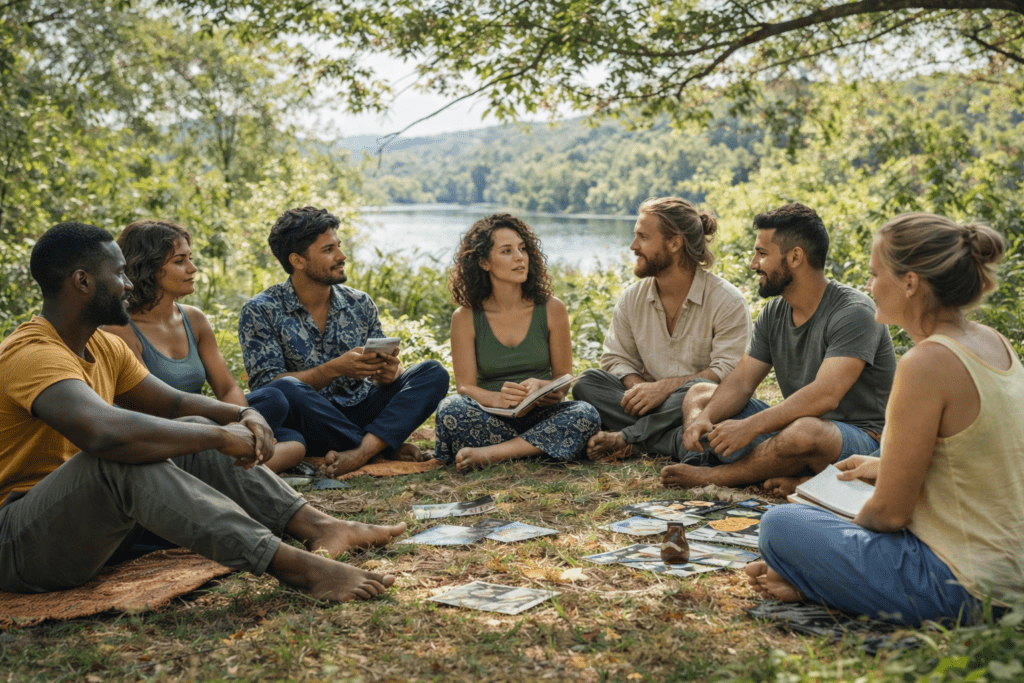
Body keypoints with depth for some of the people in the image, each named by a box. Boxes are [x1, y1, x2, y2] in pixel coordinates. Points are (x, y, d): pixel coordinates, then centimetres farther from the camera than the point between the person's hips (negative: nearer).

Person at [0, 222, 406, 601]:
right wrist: (221, 436, -28)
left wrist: (244, 416, -5)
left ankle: (317, 526, -11)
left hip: (89, 525, 9)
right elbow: (108, 432, -39)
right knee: (122, 458, -35)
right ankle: (295, 566, -41)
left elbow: (174, 403, 17)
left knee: (194, 431, 1)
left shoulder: (104, 347, 10)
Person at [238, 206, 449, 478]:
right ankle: (386, 447, -20)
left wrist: (389, 372, -15)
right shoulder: (261, 312, -4)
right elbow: (266, 384, -13)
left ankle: (361, 450, -36)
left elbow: (382, 367, 11)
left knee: (433, 373, -14)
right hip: (307, 424, -4)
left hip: (360, 414, 4)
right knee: (285, 390, -36)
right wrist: (336, 369, -24)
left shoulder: (359, 303, 9)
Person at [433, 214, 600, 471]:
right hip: (490, 419, -1)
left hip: (539, 416, 2)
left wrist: (540, 387, -19)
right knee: (451, 409, -32)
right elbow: (465, 386, -3)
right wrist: (496, 398, -26)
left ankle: (489, 454, -28)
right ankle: (535, 448, -21)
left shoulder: (552, 310, 2)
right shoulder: (465, 317, 0)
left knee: (586, 414, -30)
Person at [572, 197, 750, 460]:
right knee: (587, 382, -16)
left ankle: (624, 437, -22)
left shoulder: (728, 302, -10)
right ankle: (671, 440, -30)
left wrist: (663, 388, -26)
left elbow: (729, 372, -18)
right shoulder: (631, 299, 8)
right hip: (651, 406, 5)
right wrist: (638, 388, -15)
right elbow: (616, 358, 8)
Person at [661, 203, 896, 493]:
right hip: (793, 423, 8)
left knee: (805, 431, -41)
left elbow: (825, 395, -30)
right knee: (699, 396, 2)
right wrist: (703, 417, -20)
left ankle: (710, 476, -18)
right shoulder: (773, 314, 7)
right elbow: (740, 382, 2)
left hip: (860, 437, -8)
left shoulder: (853, 313, -19)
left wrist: (749, 426, -34)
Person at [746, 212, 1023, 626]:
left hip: (961, 589, -9)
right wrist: (887, 469, 19)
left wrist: (854, 526, 3)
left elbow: (890, 512, -18)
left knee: (778, 526, 0)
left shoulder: (926, 363, -23)